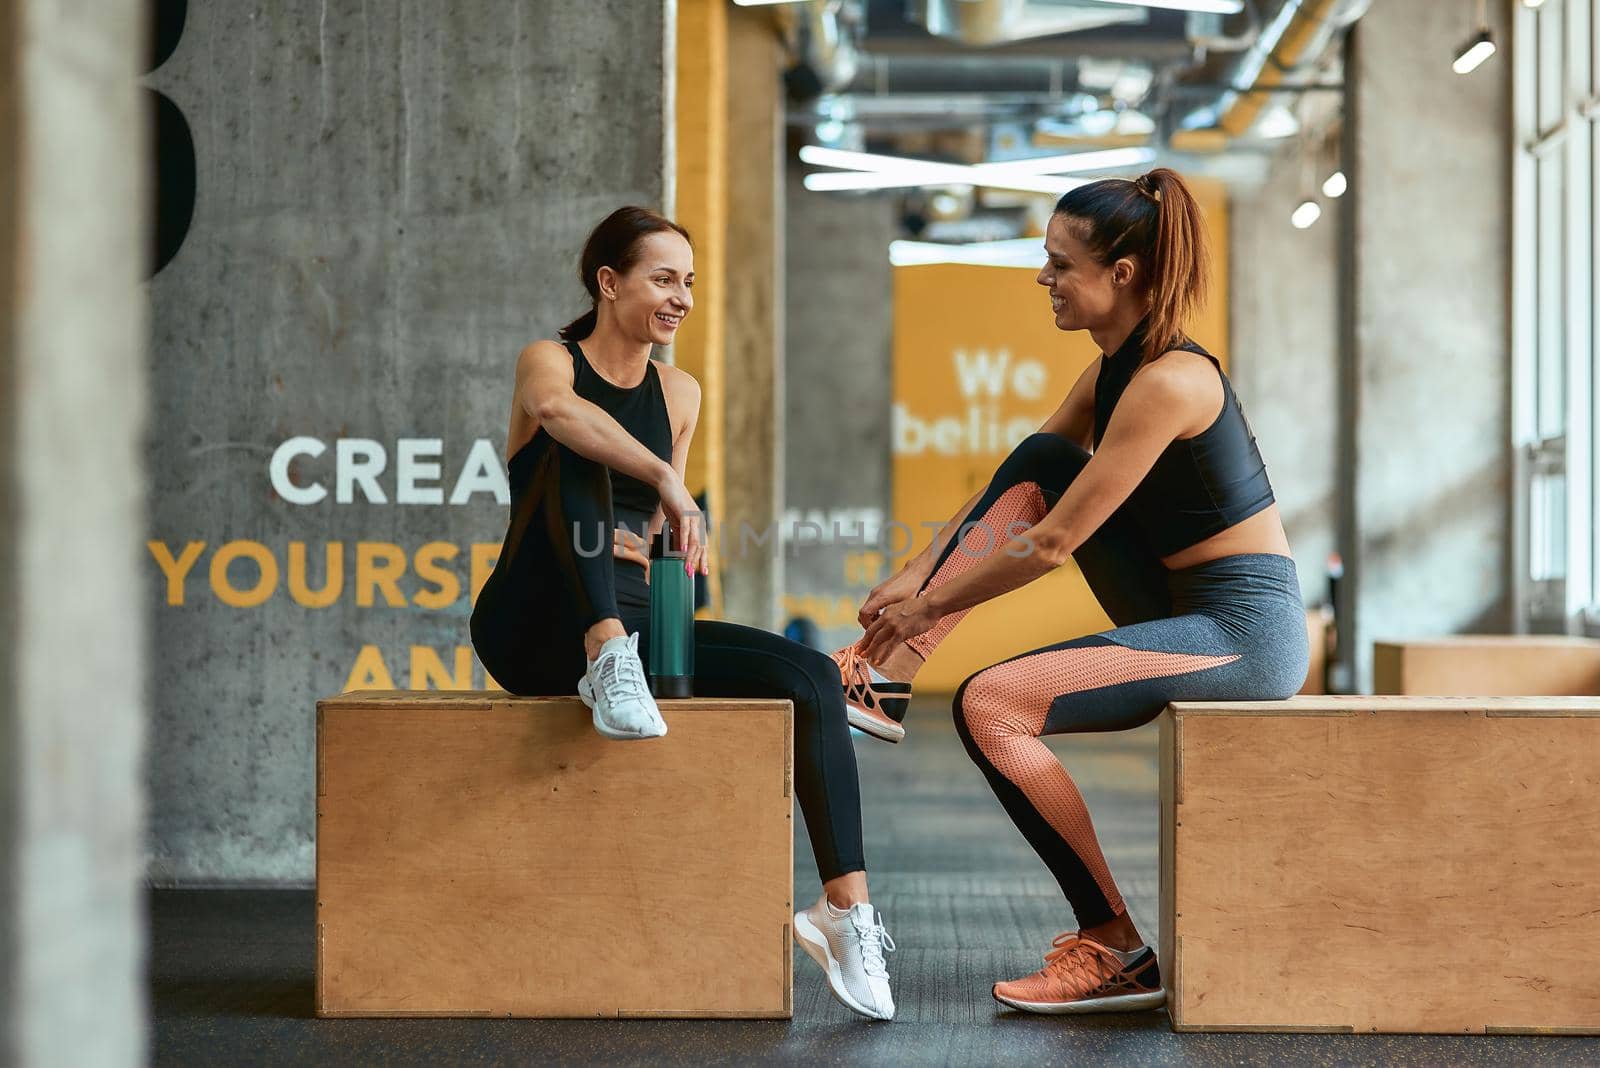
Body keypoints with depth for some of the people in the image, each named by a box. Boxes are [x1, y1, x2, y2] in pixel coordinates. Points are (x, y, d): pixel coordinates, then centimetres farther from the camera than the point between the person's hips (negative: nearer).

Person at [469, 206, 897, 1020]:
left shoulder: (680, 393, 15)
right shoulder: (548, 362, -3)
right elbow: (557, 410, -31)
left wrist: (641, 546, 2)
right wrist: (669, 482, -42)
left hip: (631, 623, 5)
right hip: (532, 631, -5)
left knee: (813, 677, -15)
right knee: (578, 453, -28)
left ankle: (846, 908, -21)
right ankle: (608, 667, -42)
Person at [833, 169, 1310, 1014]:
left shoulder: (1167, 381, -21)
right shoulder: (1112, 371, 9)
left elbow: (1053, 544, -19)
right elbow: (1013, 493, 17)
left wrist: (928, 605, -9)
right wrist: (916, 575, 8)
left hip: (1247, 635, -10)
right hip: (1186, 616, 10)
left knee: (988, 706, -20)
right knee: (1040, 461, 6)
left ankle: (1122, 952, -11)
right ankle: (883, 680, 3)